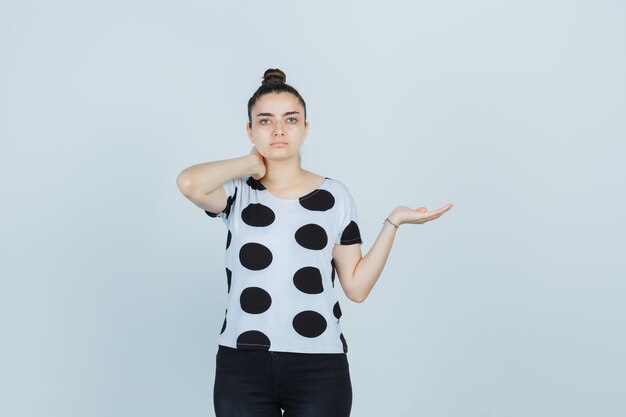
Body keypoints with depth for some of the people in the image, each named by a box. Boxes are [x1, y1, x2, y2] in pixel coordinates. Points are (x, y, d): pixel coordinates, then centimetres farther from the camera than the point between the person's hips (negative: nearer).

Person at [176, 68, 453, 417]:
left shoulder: (335, 196, 4)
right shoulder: (237, 194, 2)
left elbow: (357, 287, 2)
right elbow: (188, 183, -22)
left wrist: (393, 222, -4)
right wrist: (251, 163, -7)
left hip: (319, 367, 1)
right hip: (243, 367, 0)